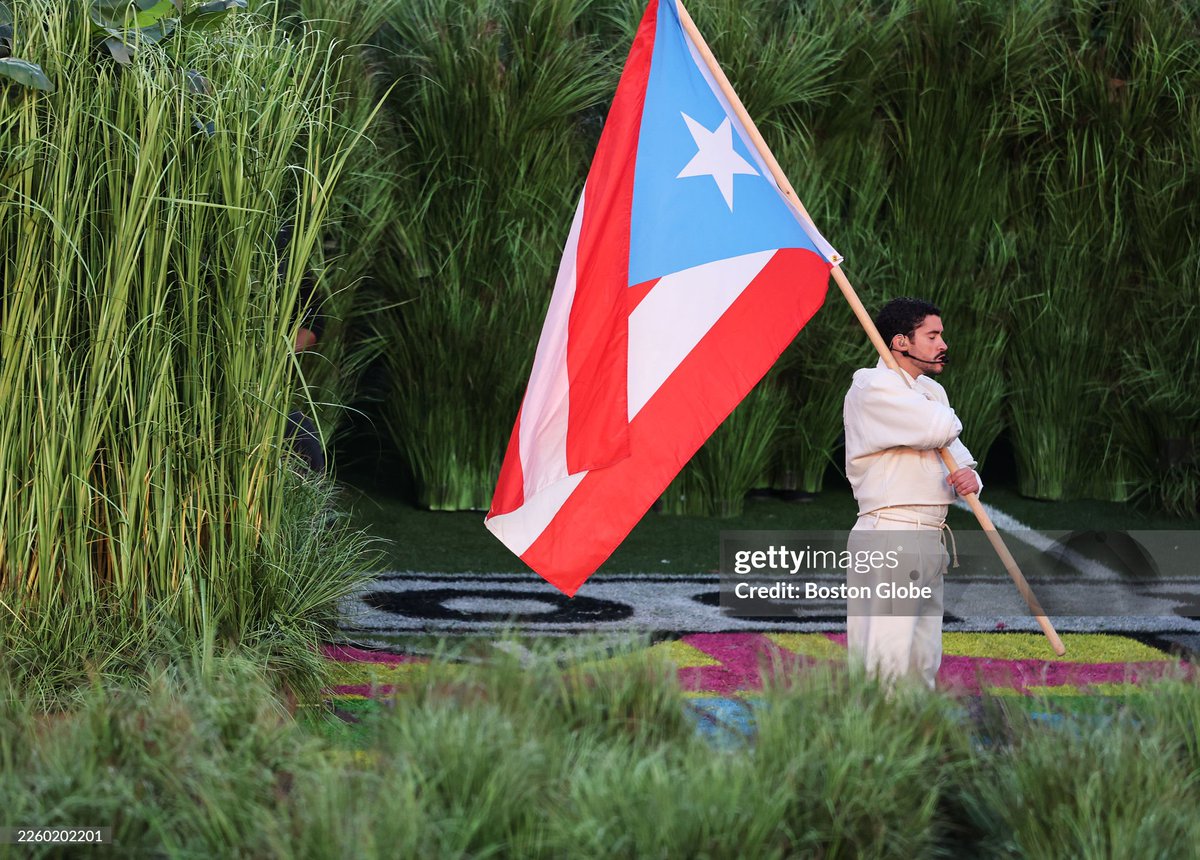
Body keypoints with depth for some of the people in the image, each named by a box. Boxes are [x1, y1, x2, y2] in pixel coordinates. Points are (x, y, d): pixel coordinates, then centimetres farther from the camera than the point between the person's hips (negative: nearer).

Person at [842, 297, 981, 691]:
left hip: (931, 540, 10)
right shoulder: (872, 388, -10)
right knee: (886, 663, -15)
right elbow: (939, 429, -22)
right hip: (889, 540, -10)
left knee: (923, 665, 11)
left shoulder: (932, 390, 20)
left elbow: (955, 451, 24)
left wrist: (969, 475, 0)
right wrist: (950, 419, 3)